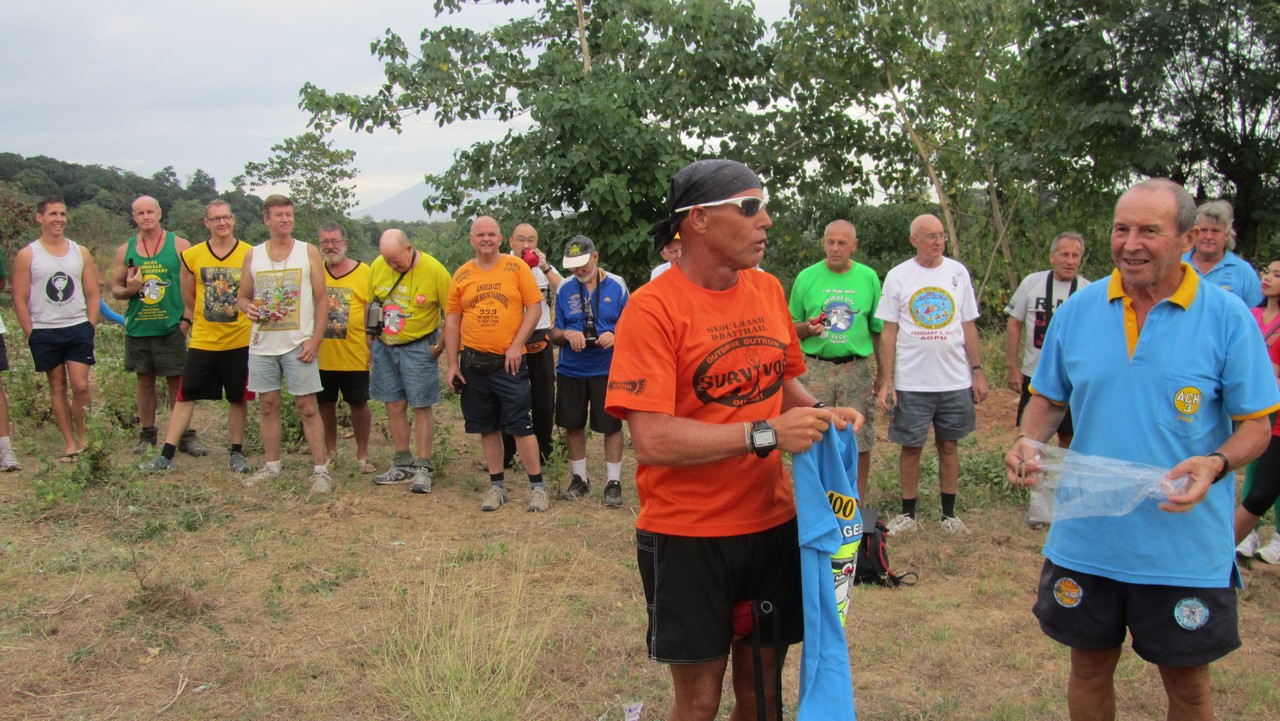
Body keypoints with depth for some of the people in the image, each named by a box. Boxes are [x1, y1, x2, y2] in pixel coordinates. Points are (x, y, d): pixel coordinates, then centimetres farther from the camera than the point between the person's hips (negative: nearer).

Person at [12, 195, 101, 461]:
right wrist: (31, 335, -6)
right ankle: (69, 442, 12)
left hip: (78, 329, 1)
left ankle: (81, 436, 11)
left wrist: (90, 326, -1)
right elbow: (20, 299, -2)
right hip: (44, 332, -1)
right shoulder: (27, 255, -1)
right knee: (57, 386, 6)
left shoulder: (81, 252, 6)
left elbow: (93, 293, 8)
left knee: (80, 386, -6)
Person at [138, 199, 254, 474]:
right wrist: (206, 321, 11)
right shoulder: (192, 256, 0)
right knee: (185, 396, 3)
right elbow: (188, 299, 11)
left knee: (238, 398, 8)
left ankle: (236, 453, 22)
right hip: (202, 341, 1)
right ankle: (166, 456, 8)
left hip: (240, 341, -1)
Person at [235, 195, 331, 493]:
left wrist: (316, 340, -10)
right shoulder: (253, 255, 8)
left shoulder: (309, 252, 1)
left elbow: (322, 299, 0)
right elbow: (242, 297, 15)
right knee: (267, 405, 9)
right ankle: (271, 466, 21)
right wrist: (249, 307, -11)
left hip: (299, 344, -3)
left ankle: (320, 470, -1)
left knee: (307, 406, -4)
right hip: (262, 343, 3)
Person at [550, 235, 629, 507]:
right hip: (571, 370, 2)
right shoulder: (565, 289, 3)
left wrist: (614, 336, -18)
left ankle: (613, 483, 11)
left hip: (607, 369, -2)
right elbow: (554, 335, 6)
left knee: (611, 426, 0)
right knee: (573, 424, 9)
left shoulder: (616, 286, -1)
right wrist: (567, 334, -16)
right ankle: (579, 479, 25)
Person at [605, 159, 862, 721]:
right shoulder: (652, 309, -16)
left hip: (773, 522, 6)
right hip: (688, 535, -5)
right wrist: (765, 435, -23)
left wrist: (818, 414, -3)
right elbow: (651, 439, -23)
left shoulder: (768, 289, 4)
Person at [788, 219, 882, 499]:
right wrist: (807, 328, -12)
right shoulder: (806, 277, 4)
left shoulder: (868, 277, 7)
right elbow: (791, 327, 10)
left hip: (857, 368, 1)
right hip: (815, 367, -1)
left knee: (860, 442, 3)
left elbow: (878, 329, 11)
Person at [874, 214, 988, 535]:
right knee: (911, 446, 6)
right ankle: (908, 514, 19)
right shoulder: (898, 276, -1)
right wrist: (886, 381, -6)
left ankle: (949, 512, 23)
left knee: (948, 445, 11)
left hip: (955, 381, 2)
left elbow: (969, 326, 9)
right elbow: (888, 331, -1)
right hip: (911, 382, -2)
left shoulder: (958, 272, 5)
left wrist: (977, 371, 4)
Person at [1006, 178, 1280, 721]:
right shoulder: (1078, 310, 1)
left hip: (1184, 547, -2)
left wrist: (1216, 464, -24)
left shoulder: (1227, 317, -7)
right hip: (1085, 539, 2)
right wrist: (1028, 442, -9)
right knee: (1089, 665, 16)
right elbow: (1048, 399, 12)